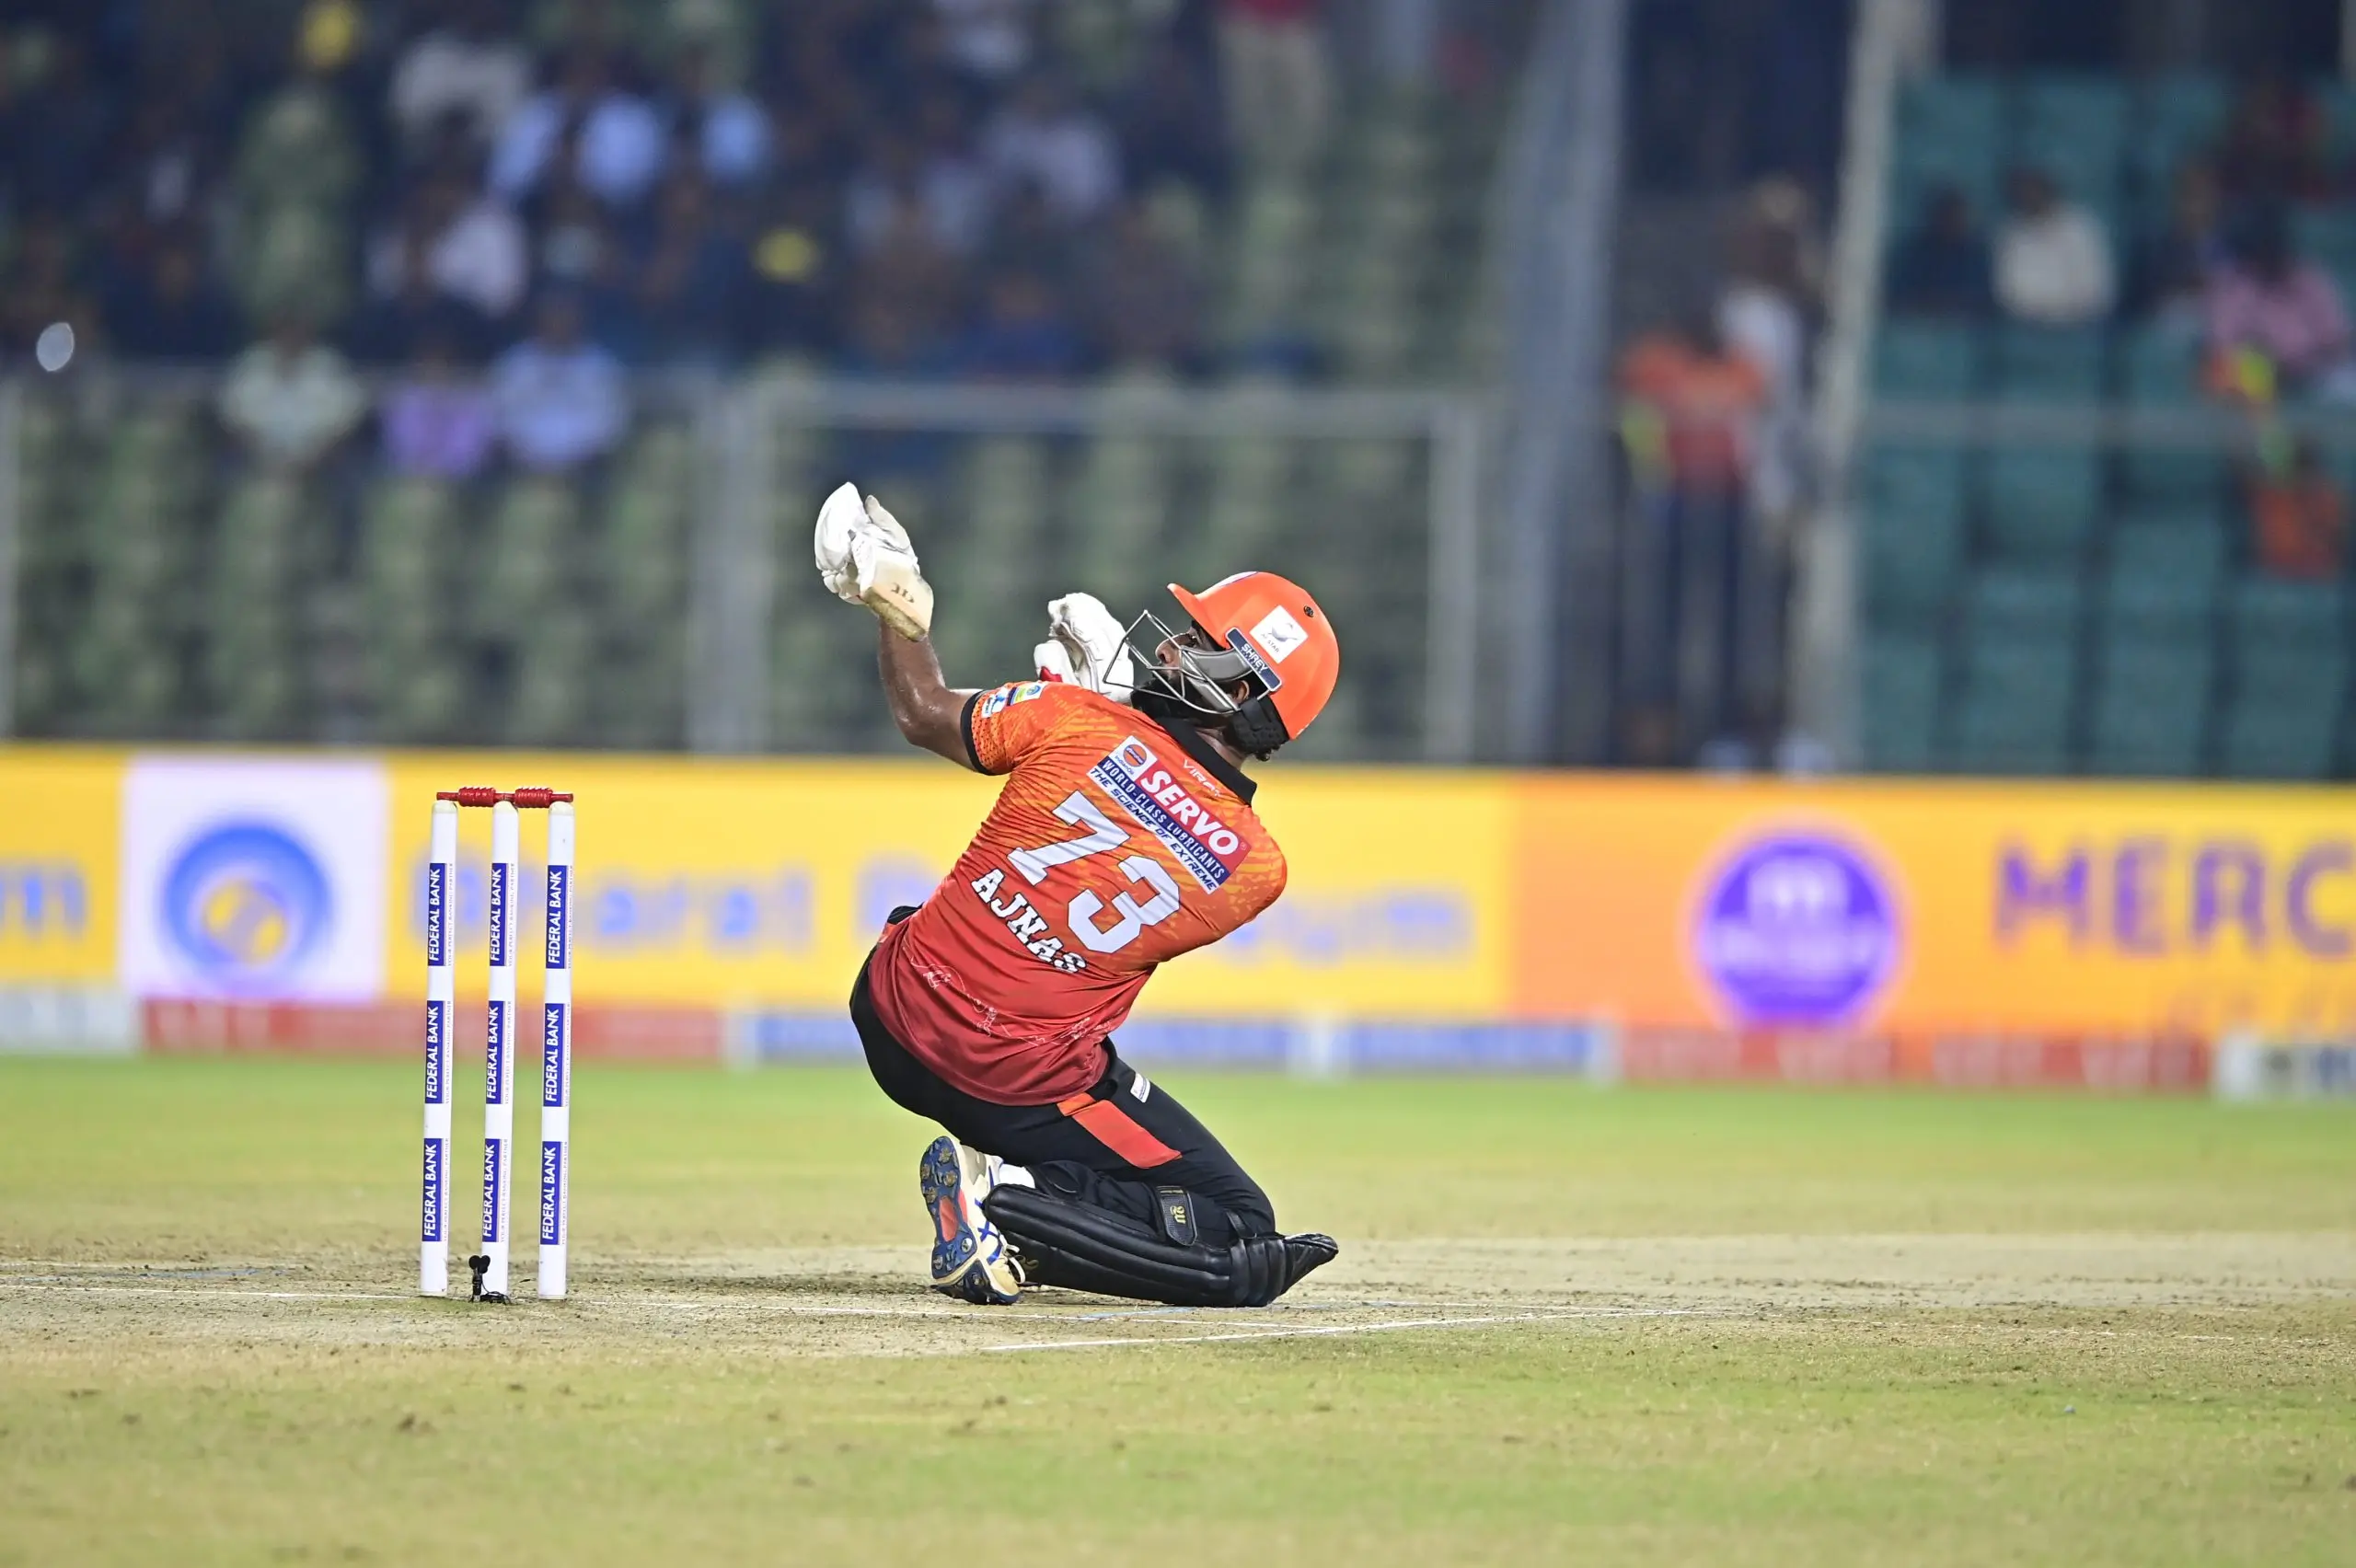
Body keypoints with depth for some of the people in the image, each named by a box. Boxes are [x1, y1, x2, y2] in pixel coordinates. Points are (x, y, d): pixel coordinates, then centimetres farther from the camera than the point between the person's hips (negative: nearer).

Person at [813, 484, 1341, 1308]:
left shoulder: (1080, 719, -10)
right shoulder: (1258, 867, -8)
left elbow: (924, 713, 8)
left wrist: (897, 606, 23)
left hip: (893, 1018, 3)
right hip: (1026, 1079, -3)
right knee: (1243, 1245, 5)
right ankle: (1015, 1207, -14)